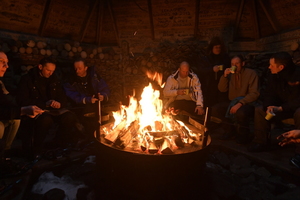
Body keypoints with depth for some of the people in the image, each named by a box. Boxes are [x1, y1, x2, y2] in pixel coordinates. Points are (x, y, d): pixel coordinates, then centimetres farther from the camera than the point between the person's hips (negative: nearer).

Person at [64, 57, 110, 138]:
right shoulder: (71, 81, 6)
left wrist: (103, 96, -17)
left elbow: (105, 89, 7)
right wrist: (88, 100, -22)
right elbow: (73, 97, -6)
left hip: (96, 106, 2)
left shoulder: (94, 77, 10)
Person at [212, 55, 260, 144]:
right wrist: (225, 76, -9)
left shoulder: (251, 73, -8)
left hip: (247, 103, -5)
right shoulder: (231, 73, 8)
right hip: (232, 102, 6)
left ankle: (244, 136, -6)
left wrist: (240, 103, -29)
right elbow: (222, 89, 5)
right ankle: (230, 130, 7)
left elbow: (254, 93, -16)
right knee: (215, 109, -16)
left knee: (240, 113, -38)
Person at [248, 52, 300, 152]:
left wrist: (281, 108, -30)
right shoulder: (273, 77, -3)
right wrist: (269, 106, -22)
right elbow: (268, 95, -1)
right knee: (259, 110, -14)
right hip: (281, 107, 5)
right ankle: (261, 143, -7)